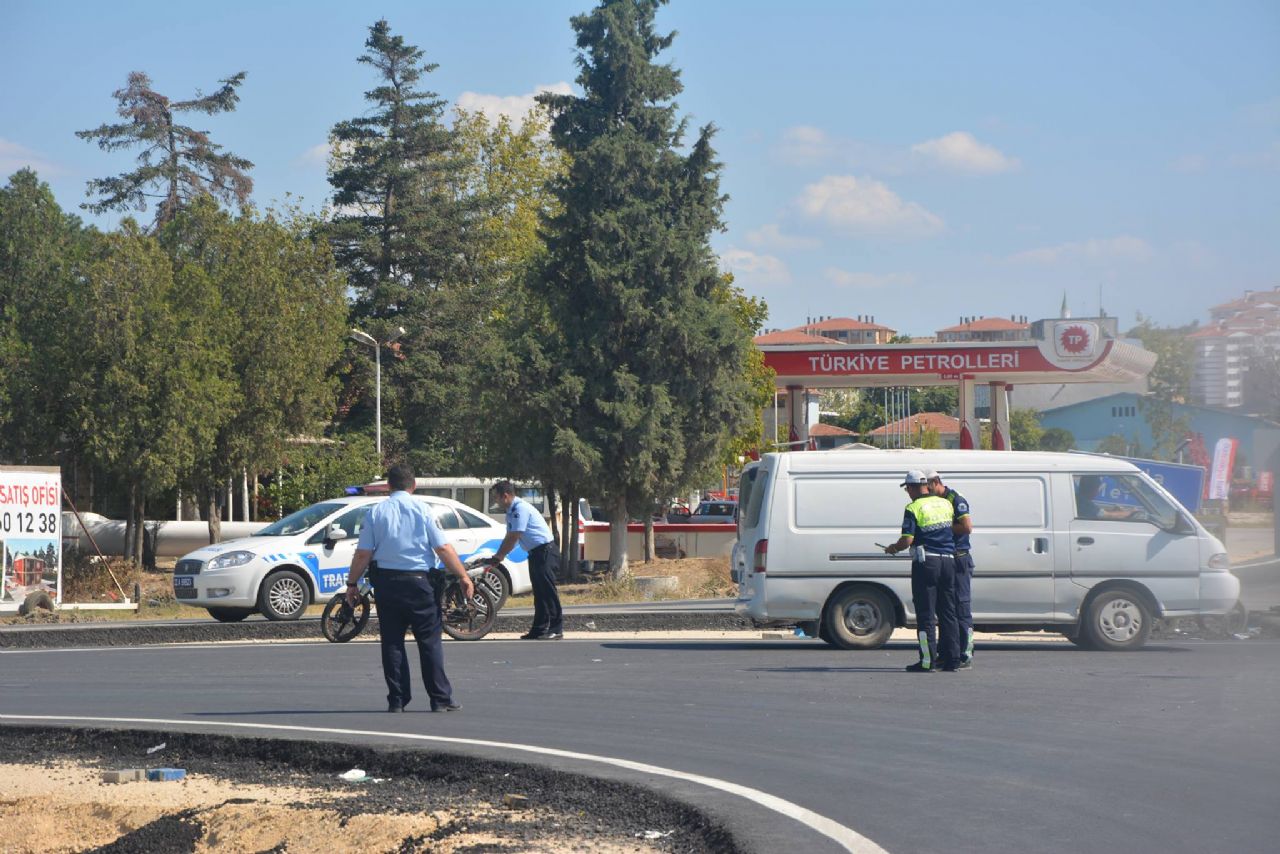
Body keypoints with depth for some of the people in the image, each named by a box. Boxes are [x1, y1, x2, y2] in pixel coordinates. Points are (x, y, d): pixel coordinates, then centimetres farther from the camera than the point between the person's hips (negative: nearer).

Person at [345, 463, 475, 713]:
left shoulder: (376, 512, 2)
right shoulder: (422, 510, -1)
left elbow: (363, 554, -1)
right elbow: (443, 548, -4)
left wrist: (352, 583, 9)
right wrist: (463, 576, 3)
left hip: (386, 582, 2)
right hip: (418, 581, -2)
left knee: (392, 642, 7)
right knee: (429, 641, 2)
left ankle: (397, 700, 5)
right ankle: (440, 699, 0)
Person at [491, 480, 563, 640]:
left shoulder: (520, 508, -18)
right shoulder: (511, 511, 13)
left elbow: (513, 537, -19)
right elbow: (509, 538, 17)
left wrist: (499, 556, -10)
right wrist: (497, 557, 9)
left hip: (545, 551, -10)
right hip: (536, 553, 10)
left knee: (547, 591, -9)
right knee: (539, 593, 11)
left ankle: (556, 630, -8)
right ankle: (539, 629, 14)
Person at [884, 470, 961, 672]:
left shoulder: (914, 508, -8)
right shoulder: (945, 504, 10)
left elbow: (907, 541, -14)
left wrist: (893, 548, 5)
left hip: (926, 563, -6)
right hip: (948, 560, 6)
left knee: (926, 614, -2)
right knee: (948, 612, 11)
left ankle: (928, 661, -4)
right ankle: (952, 659, 11)